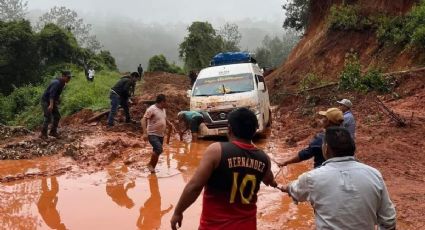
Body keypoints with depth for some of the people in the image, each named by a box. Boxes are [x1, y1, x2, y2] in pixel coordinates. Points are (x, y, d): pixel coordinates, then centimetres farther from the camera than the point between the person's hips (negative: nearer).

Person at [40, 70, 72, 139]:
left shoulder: (62, 83, 5)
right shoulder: (57, 83, -25)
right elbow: (52, 93, -36)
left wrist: (56, 102, 21)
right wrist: (51, 105, -45)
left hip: (52, 101, 9)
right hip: (46, 101, -9)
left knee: (57, 116, 8)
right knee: (48, 118, -12)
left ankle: (53, 132, 17)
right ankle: (43, 134, -4)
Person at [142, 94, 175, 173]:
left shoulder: (163, 110, 11)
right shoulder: (152, 109, -14)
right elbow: (144, 120, -18)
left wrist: (171, 125, 12)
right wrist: (145, 132, -26)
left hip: (161, 135, 8)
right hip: (152, 134, -8)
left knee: (157, 152, 10)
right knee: (159, 149, -22)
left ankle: (153, 167, 22)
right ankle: (150, 164, -2)